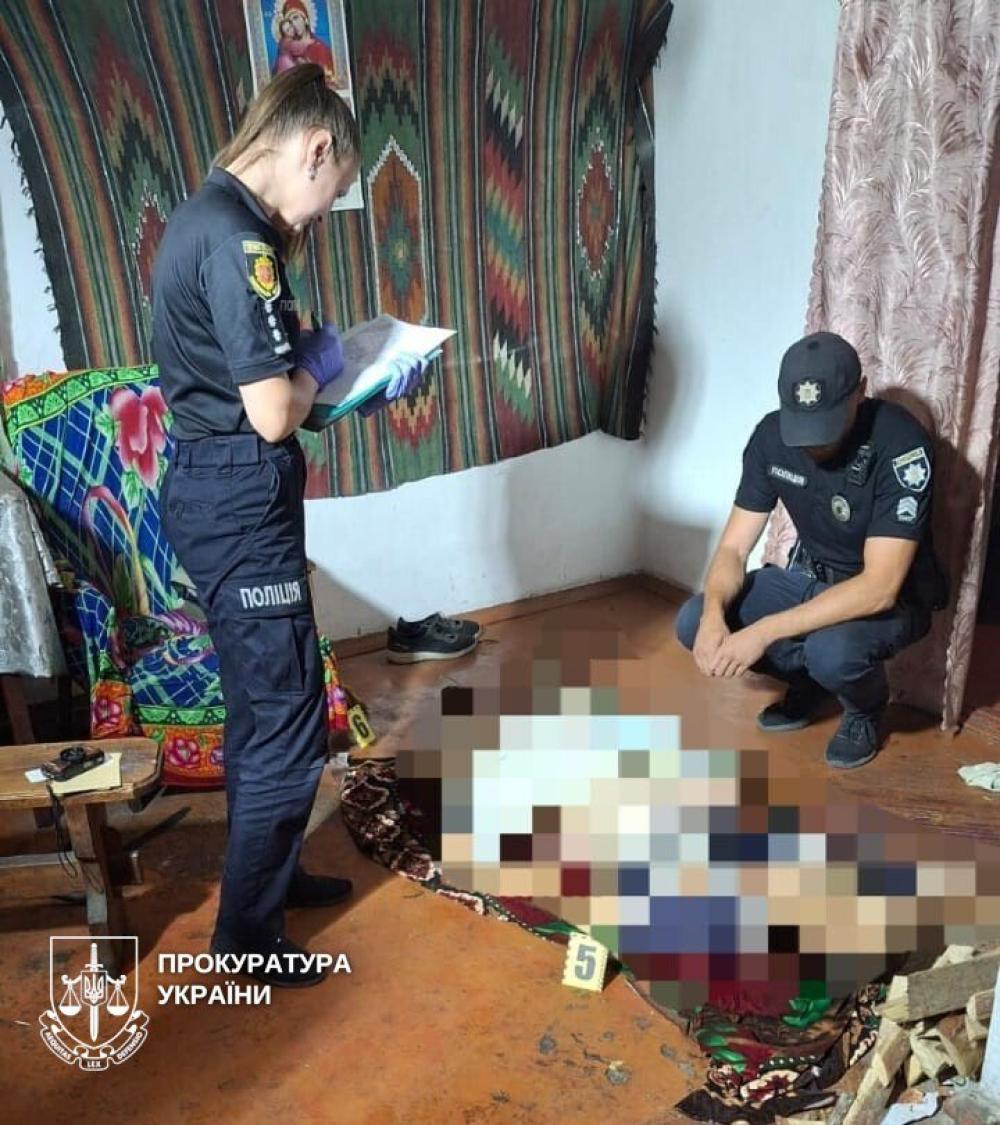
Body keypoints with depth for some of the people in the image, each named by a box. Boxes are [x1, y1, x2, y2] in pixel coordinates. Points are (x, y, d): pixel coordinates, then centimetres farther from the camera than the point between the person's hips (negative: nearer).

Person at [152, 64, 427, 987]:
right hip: (239, 497, -10)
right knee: (286, 719, 2)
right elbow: (273, 413, -24)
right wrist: (318, 362, -4)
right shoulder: (236, 239, -20)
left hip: (217, 486, 10)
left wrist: (370, 384, 13)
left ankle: (269, 871, 38)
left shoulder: (211, 219, 13)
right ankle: (248, 932, 18)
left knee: (263, 702, 20)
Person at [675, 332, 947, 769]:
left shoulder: (902, 445, -30)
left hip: (891, 596, -5)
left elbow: (878, 588, -35)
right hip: (809, 576, 5)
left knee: (831, 651, -38)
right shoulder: (772, 435, -13)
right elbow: (733, 547, -10)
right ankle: (808, 679, 12)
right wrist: (714, 614, -31)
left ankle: (866, 708, 1)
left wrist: (764, 631, -40)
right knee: (693, 623, -14)